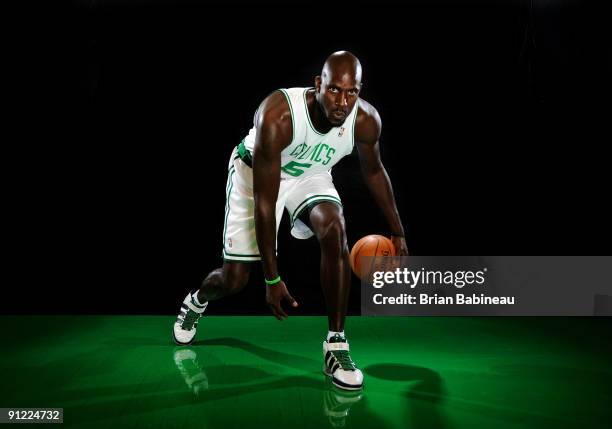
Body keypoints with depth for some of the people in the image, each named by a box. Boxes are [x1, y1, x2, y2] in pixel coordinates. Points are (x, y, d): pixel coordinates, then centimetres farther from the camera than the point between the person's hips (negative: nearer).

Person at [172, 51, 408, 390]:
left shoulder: (366, 120, -25)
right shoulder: (277, 117, -38)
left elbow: (372, 170, -1)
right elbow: (264, 202, -32)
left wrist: (397, 232, 3)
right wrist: (272, 279, -29)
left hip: (311, 174, 3)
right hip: (256, 171, -3)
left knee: (334, 232, -29)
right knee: (235, 278, -1)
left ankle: (336, 345, -15)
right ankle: (196, 301, 38)